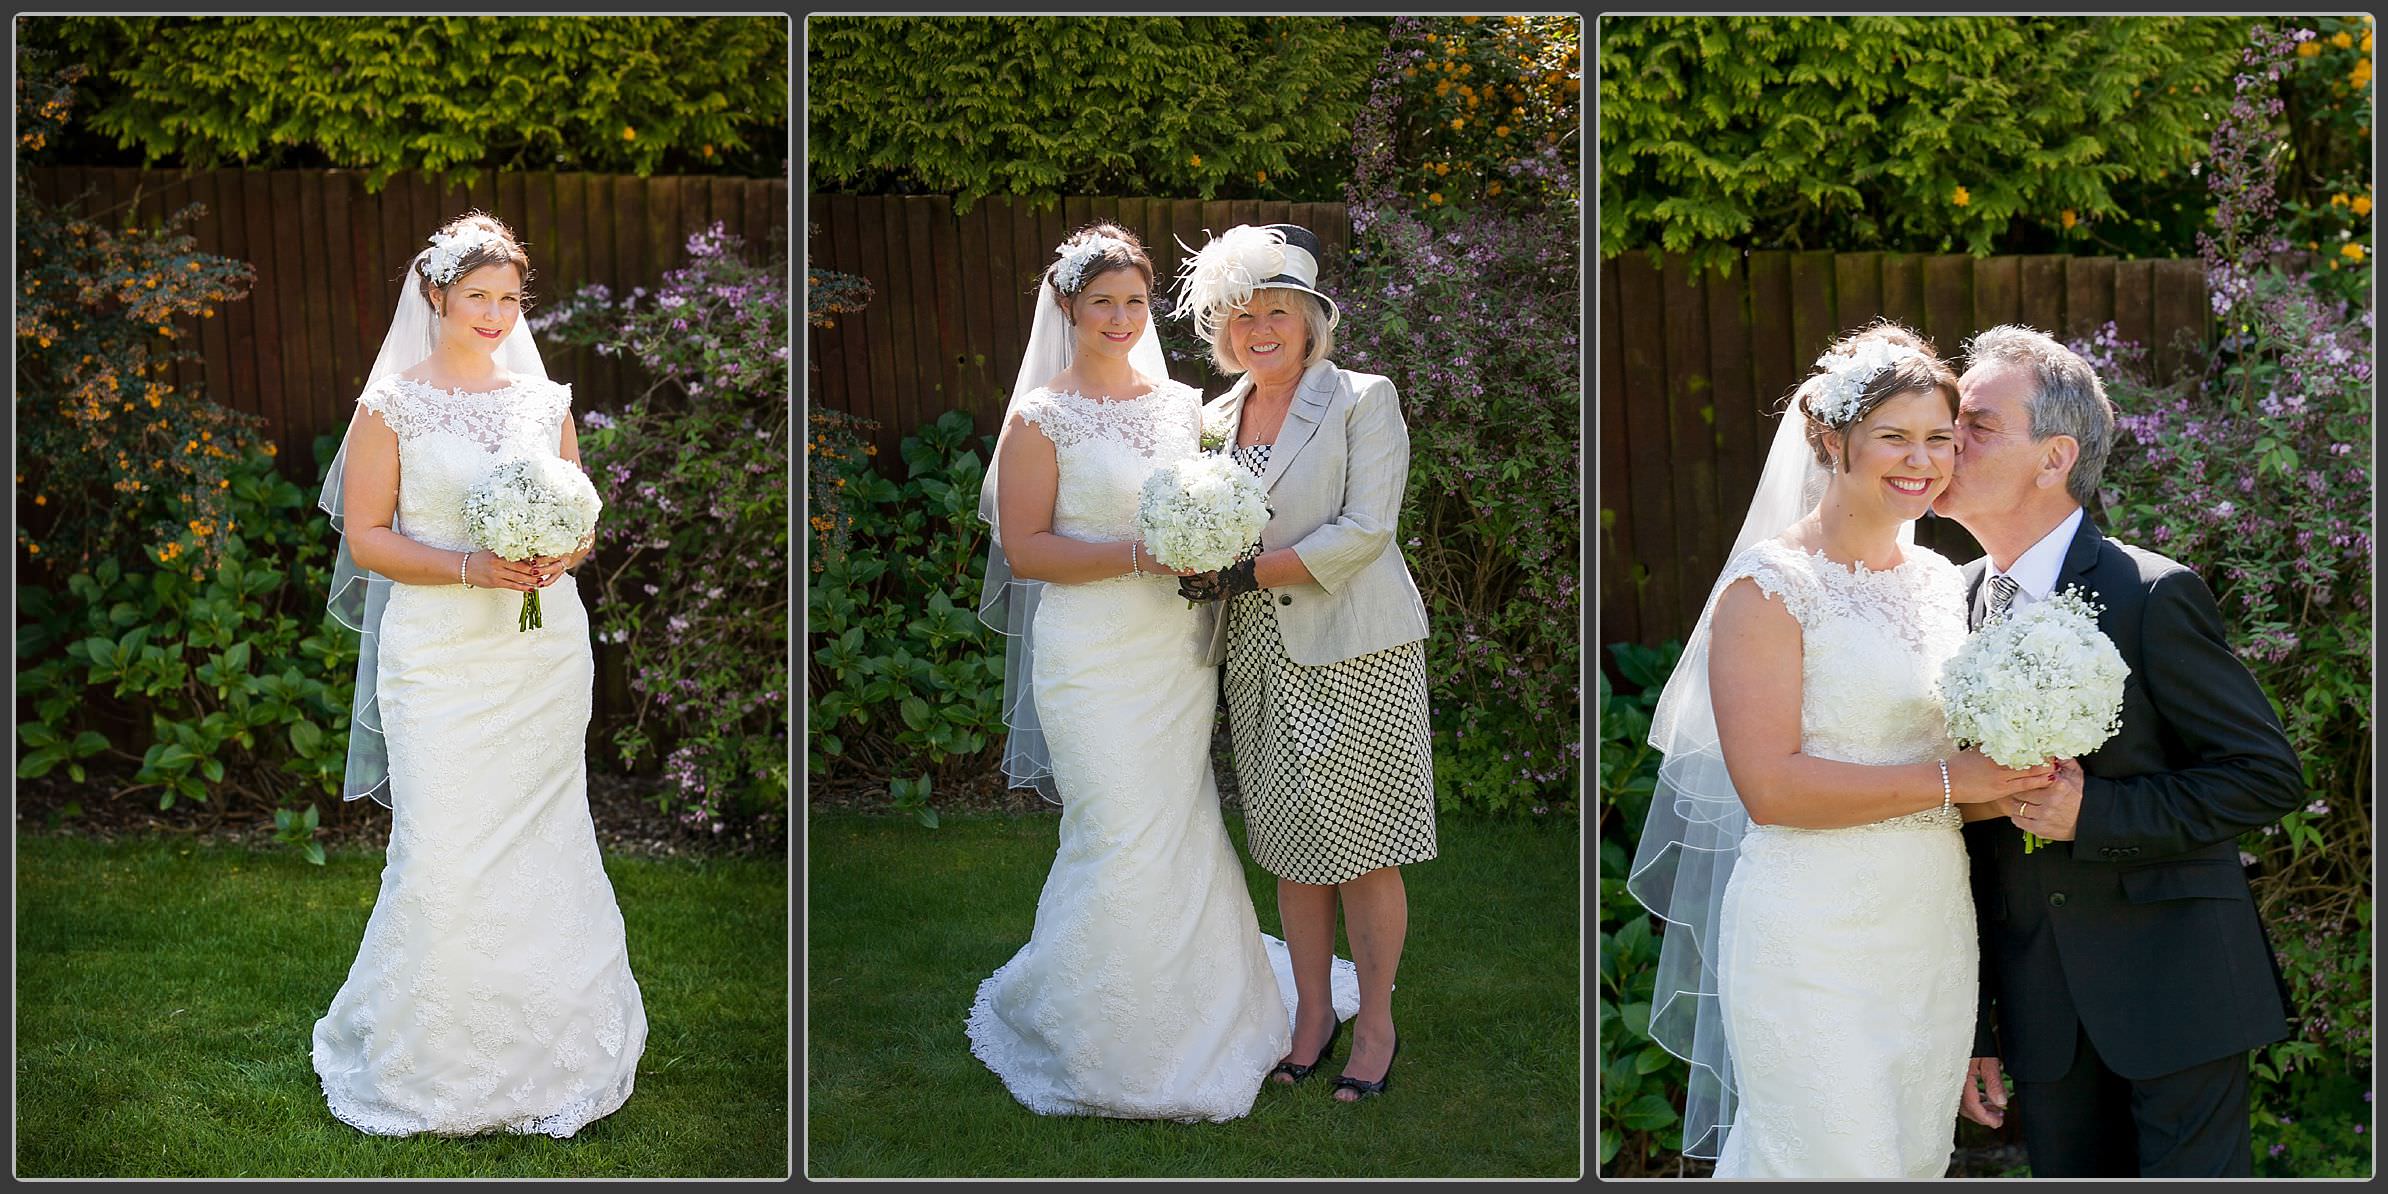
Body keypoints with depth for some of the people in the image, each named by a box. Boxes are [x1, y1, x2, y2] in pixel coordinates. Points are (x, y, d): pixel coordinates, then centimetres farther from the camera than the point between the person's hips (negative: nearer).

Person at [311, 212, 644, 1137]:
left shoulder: (545, 400, 11)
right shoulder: (393, 403, 0)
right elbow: (365, 534, -3)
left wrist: (561, 556, -8)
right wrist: (470, 567, -16)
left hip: (545, 653, 3)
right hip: (440, 656, -3)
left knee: (542, 844, 6)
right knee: (442, 849, -7)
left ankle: (544, 1047, 18)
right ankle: (436, 1061, 7)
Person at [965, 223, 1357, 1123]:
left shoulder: (1182, 404, 11)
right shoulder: (1041, 417, -4)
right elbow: (1025, 547, -10)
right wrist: (1140, 556, -19)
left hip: (1180, 652, 5)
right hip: (1092, 659, -5)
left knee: (1182, 835, 7)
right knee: (1121, 839, -7)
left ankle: (1184, 1018, 22)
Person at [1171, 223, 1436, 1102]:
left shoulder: (1363, 400, -4)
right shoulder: (1216, 417, 13)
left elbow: (1364, 531, -13)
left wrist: (1247, 571, -16)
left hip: (1353, 653, -5)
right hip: (1262, 659, 5)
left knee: (1361, 849, -1)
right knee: (1291, 847, 8)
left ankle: (1376, 1024, 10)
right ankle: (1312, 1013, 19)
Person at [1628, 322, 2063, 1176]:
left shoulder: (1939, 579, 11)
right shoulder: (1770, 584, -10)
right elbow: (1769, 784, -18)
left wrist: (2014, 783, -2)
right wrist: (1949, 781, -17)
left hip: (1933, 932, 7)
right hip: (1815, 939, -7)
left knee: (1915, 1160, 13)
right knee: (1833, 1163, -6)